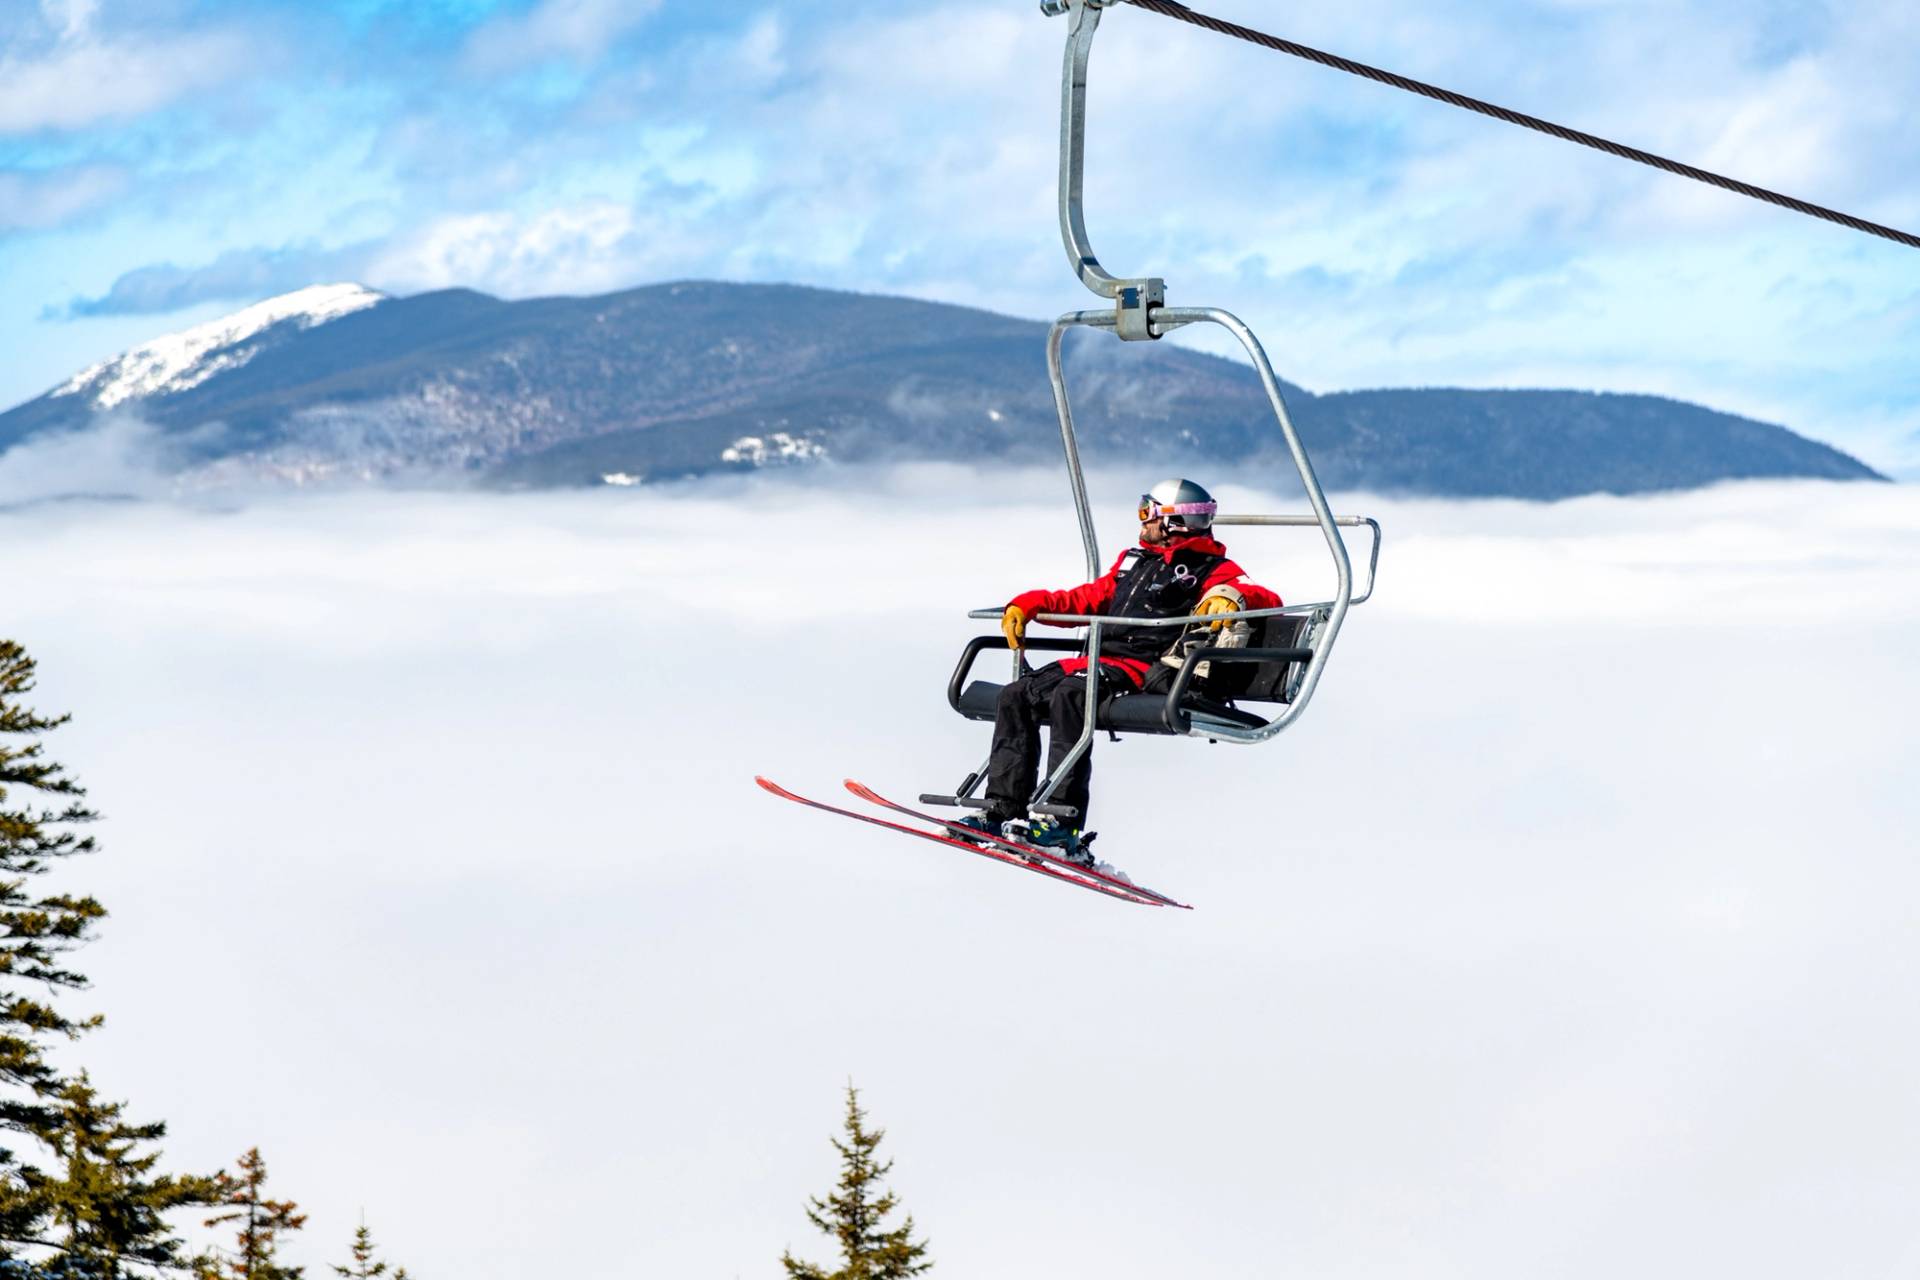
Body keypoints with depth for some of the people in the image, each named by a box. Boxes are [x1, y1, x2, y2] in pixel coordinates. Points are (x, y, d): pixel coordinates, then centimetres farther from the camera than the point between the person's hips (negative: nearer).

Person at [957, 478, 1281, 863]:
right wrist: (1028, 604, 21)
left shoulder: (1209, 570, 3)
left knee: (1068, 696, -33)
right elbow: (1084, 600, 33)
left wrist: (1230, 596, -31)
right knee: (1015, 697, -6)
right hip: (1102, 661, 9)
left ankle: (1062, 823, -38)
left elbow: (1269, 602, -10)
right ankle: (1005, 811, -10)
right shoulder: (1133, 562, 27)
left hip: (1147, 670, -9)